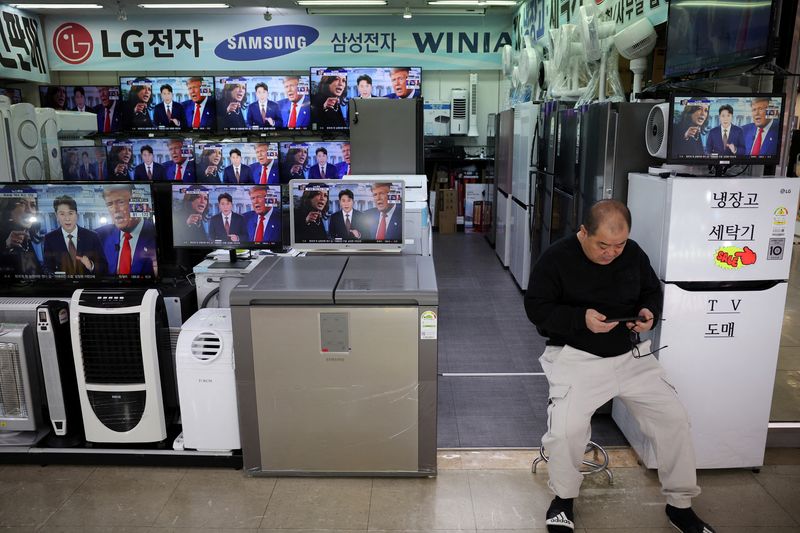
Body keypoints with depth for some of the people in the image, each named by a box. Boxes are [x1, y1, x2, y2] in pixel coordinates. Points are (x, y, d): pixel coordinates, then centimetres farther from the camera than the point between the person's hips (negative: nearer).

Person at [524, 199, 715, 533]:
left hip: (631, 354, 5)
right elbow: (536, 307, -11)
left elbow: (653, 291, 16)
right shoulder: (557, 258, -12)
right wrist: (581, 318, -25)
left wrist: (650, 313, -7)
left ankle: (680, 505, 22)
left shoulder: (633, 254, 1)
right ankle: (563, 499, 9)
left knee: (674, 418, -3)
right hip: (576, 357, -4)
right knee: (566, 429, -23)